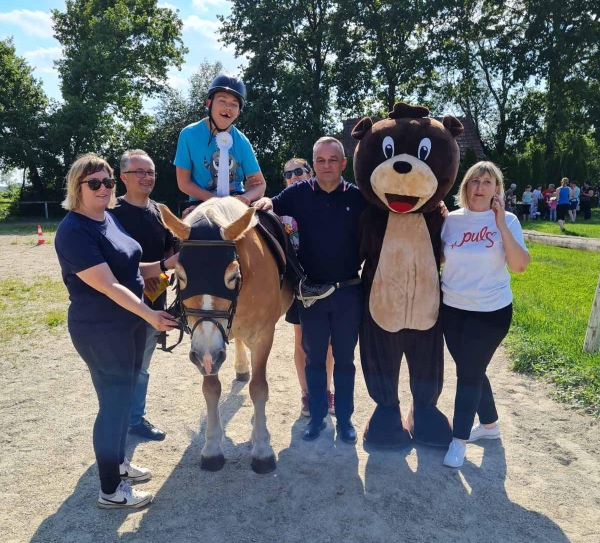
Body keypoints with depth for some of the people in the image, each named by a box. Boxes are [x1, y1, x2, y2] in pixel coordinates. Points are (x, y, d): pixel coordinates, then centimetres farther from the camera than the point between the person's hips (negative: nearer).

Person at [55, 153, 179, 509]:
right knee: (114, 403, 1)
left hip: (130, 322, 9)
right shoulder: (74, 231, -20)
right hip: (101, 330, -9)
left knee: (124, 397, 20)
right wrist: (150, 315, -28)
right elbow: (108, 285, -25)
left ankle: (118, 463, 40)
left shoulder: (111, 218, 8)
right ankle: (111, 491, 19)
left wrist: (166, 264, 1)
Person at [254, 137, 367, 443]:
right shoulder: (299, 194, -2)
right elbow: (271, 207, 3)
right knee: (314, 358, 13)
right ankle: (317, 417, 28)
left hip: (348, 292, 0)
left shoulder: (357, 197, -4)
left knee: (344, 359, 12)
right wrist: (266, 203, -18)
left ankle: (344, 419, 27)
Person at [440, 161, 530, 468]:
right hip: (452, 308, 4)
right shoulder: (451, 220, 0)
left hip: (490, 311, -4)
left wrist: (501, 225, -21)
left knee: (468, 373, 1)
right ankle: (489, 425, 38)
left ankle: (459, 440, 15)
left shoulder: (507, 220, -7)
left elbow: (519, 266, -17)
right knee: (471, 370, 16)